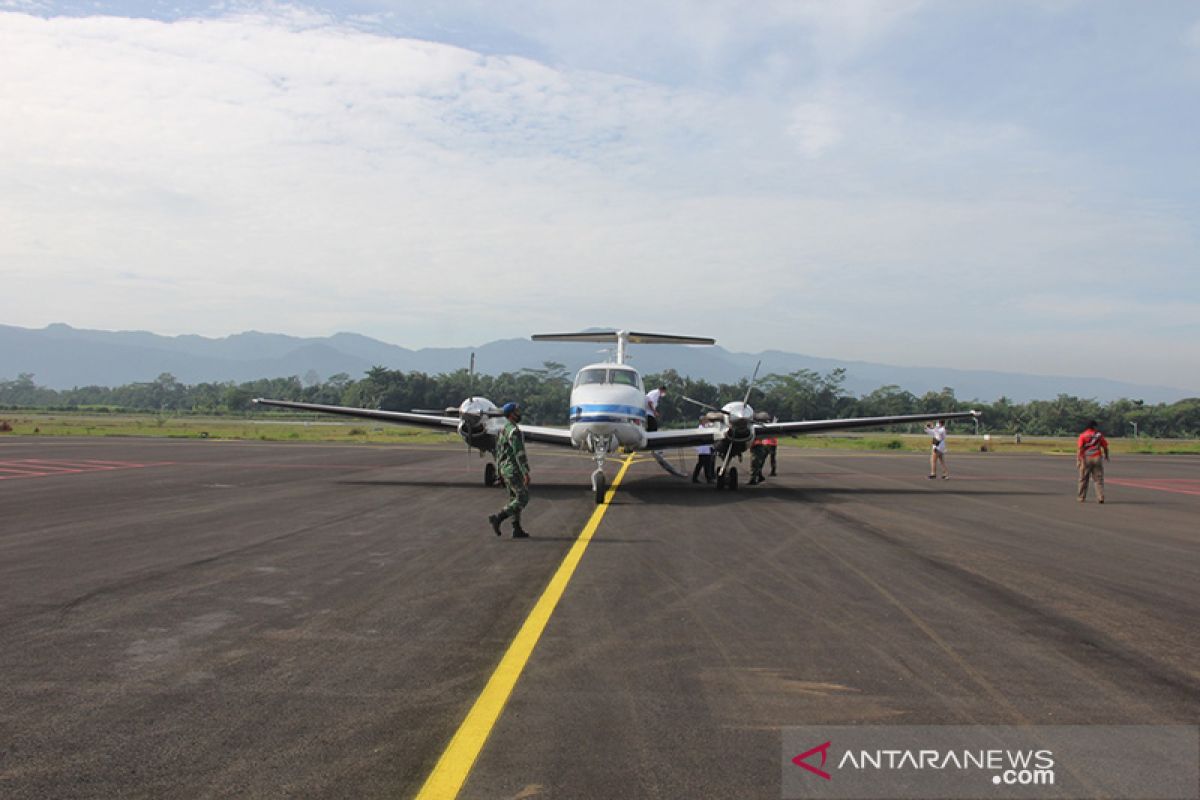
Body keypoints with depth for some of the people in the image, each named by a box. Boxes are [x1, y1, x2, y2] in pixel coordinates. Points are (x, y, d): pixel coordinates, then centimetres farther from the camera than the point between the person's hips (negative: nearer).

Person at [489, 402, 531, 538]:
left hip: (505, 469, 10)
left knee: (515, 499, 12)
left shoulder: (503, 430, 13)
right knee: (522, 499, -5)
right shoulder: (514, 431, -18)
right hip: (514, 470, -10)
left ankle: (517, 530, 11)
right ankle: (497, 518, -11)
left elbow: (499, 453, 19)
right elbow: (519, 454, -23)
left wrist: (500, 472, 24)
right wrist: (526, 473, -24)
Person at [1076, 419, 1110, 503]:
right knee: (1099, 479, 4)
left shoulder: (1083, 435, -3)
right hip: (1097, 458, 1)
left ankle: (1082, 497, 13)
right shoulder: (1099, 435, 3)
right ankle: (1101, 497, -6)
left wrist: (1078, 460, -13)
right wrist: (1106, 456, 26)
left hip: (1086, 459, -1)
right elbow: (1105, 447, 8)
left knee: (1083, 479, 9)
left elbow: (1080, 448, -12)